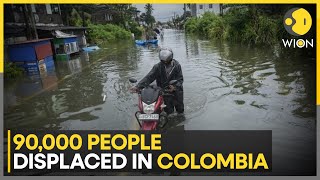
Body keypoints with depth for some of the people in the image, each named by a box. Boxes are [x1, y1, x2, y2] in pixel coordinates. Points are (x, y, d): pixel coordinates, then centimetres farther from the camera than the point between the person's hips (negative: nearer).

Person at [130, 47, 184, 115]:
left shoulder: (177, 65, -11)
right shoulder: (158, 67, -14)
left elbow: (180, 79, -9)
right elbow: (149, 77, -19)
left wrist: (175, 87, -30)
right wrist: (138, 87, -30)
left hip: (177, 91, 1)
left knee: (180, 109, 19)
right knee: (169, 112, 9)